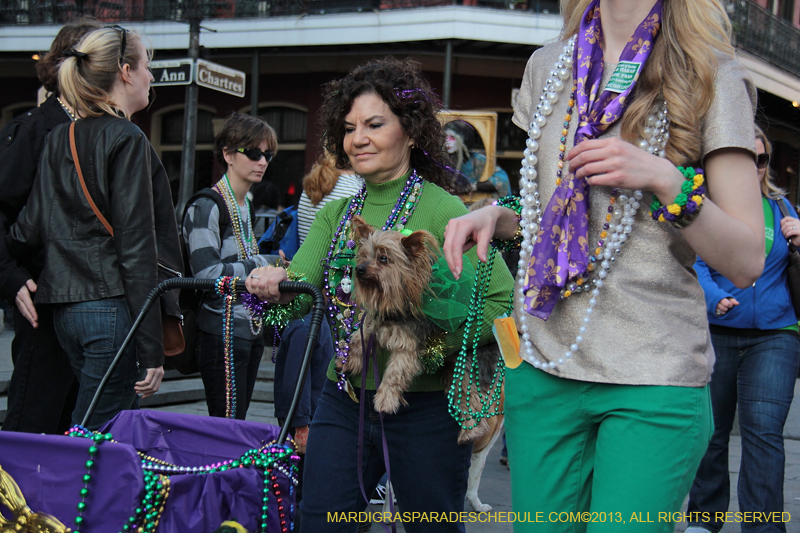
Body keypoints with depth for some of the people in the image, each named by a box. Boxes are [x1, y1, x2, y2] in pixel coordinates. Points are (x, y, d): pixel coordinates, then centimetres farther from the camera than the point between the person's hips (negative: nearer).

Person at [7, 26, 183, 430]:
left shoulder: (58, 138, 13)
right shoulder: (127, 140, -10)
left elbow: (28, 230, 11)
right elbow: (136, 248, -14)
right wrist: (152, 351, -14)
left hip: (65, 309, 8)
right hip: (113, 306, -8)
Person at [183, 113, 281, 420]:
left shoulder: (245, 204, 16)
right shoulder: (206, 206, -12)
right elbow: (208, 273, -21)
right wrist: (263, 264, -14)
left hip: (250, 330, 9)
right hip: (222, 333, -9)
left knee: (238, 422, 11)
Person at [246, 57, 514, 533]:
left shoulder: (443, 211, -10)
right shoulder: (336, 213, 9)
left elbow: (503, 300, -16)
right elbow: (299, 290, -2)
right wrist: (275, 284, -24)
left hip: (424, 404, -4)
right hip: (345, 399, 5)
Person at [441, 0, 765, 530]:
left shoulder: (711, 77, -2)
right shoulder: (548, 67, 12)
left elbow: (747, 263, -4)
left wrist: (667, 182, -18)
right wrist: (497, 216, 4)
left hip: (655, 379, -4)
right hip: (543, 363, 4)